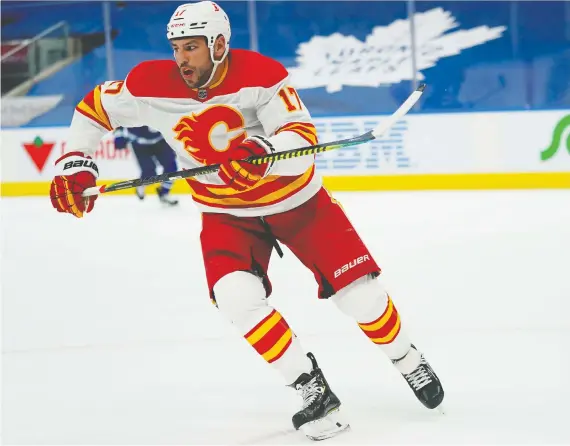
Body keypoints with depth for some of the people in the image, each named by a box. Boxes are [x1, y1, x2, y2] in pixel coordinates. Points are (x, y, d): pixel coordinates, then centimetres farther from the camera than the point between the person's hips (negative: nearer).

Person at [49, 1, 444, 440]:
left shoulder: (261, 74, -26)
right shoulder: (153, 84, -17)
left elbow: (303, 140, -34)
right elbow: (95, 107, -1)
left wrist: (265, 152, -54)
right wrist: (75, 163, -13)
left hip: (296, 197, -2)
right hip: (227, 213, 2)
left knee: (359, 290, -6)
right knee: (237, 297, -24)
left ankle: (408, 360, 25)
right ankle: (314, 392, -11)